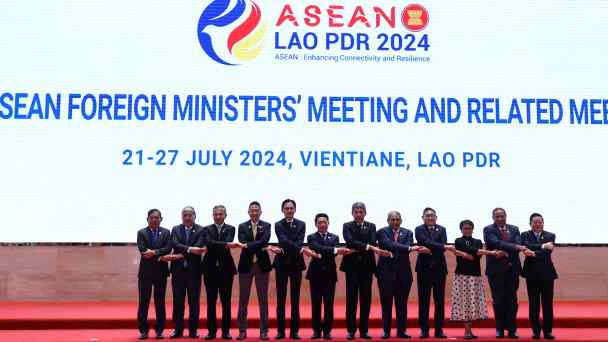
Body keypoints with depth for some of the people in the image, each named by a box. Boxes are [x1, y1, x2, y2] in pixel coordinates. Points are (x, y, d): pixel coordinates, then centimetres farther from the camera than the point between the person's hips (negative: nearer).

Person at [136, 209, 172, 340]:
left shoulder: (166, 232, 5)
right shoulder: (141, 232, 2)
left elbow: (168, 248, -9)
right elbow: (142, 249, -11)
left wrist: (154, 252, -23)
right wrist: (159, 255, -17)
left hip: (161, 271, 1)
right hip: (145, 270, -1)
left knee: (160, 302, 5)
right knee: (143, 302, 2)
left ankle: (159, 330, 12)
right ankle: (143, 330, 8)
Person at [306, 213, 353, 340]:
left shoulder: (335, 237, 9)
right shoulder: (311, 237, 1)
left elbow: (335, 251, -9)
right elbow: (318, 248, -19)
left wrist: (322, 254, -27)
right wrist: (335, 250, -32)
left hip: (330, 274, 1)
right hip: (316, 274, -1)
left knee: (329, 304, 2)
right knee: (316, 304, 3)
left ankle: (327, 331, 9)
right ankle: (317, 330, 11)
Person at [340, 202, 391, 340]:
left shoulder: (371, 226, 9)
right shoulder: (347, 226, 2)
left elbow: (373, 242, -7)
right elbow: (350, 242, -15)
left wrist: (357, 249, -19)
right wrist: (368, 247, -26)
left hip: (367, 266, 2)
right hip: (352, 265, -2)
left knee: (366, 298, 4)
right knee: (351, 298, 0)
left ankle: (364, 330, 10)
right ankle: (351, 330, 6)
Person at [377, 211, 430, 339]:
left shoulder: (408, 233, 8)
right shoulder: (382, 232, -1)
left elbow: (408, 246, -10)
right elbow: (390, 245, -19)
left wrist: (393, 252, -25)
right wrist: (410, 248, -30)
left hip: (403, 272, 2)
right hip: (386, 271, -2)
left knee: (402, 303, 6)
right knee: (386, 302, 2)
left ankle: (402, 330, 14)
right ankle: (386, 331, 11)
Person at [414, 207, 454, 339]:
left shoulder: (442, 229, 10)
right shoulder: (419, 229, 1)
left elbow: (443, 245, -7)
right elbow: (427, 242, -16)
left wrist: (430, 249, -21)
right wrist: (444, 247, -26)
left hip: (439, 268, 2)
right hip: (424, 268, -2)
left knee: (440, 300, 3)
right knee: (424, 300, 1)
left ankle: (439, 330, 9)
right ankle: (424, 330, 7)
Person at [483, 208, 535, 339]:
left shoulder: (514, 229, 11)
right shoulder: (489, 230, -1)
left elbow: (518, 244, -5)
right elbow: (497, 243, -17)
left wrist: (505, 253, -20)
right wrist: (516, 247, -27)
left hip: (512, 269, 3)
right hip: (496, 269, -2)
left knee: (512, 300, 3)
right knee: (498, 300, 3)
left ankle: (512, 329, 8)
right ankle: (500, 329, 12)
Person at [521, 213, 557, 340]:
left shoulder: (550, 236, 4)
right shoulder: (525, 235, 3)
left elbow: (548, 252, -12)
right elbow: (526, 246, -18)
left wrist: (534, 254, -22)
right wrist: (542, 246, -27)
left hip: (547, 273, 0)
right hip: (532, 273, 0)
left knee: (547, 303, 2)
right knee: (534, 303, 3)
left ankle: (548, 330, 10)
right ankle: (536, 330, 11)